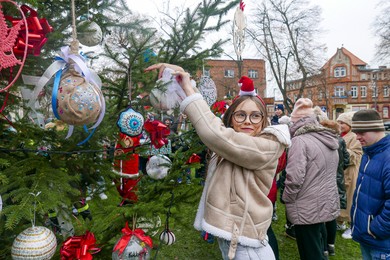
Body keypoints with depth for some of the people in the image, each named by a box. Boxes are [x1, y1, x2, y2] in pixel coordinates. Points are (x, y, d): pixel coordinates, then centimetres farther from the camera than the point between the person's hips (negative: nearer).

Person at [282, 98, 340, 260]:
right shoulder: (329, 139, 7)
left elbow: (294, 178, -24)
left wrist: (287, 199, -8)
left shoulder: (300, 140, -18)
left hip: (308, 209, -8)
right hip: (327, 205, 8)